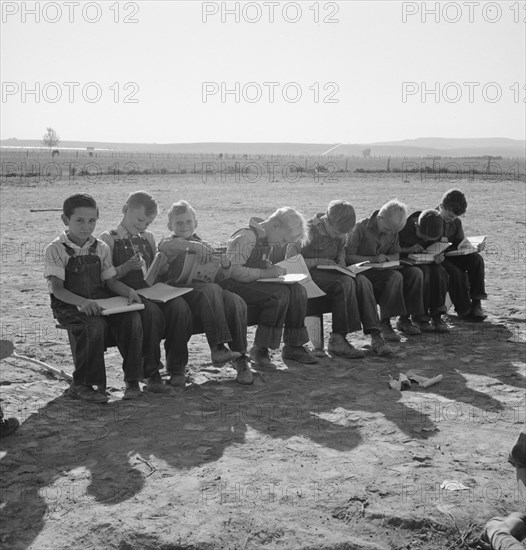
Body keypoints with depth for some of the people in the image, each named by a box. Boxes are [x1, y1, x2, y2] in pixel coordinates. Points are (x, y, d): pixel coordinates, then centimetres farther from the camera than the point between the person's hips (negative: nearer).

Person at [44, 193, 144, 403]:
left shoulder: (101, 248, 10)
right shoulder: (56, 250, -5)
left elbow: (111, 281, 12)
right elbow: (57, 289, -14)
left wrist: (129, 291, -10)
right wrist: (82, 302, -31)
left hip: (101, 302, 4)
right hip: (69, 306, -4)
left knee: (132, 320, -24)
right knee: (95, 326, -35)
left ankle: (132, 381, -12)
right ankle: (81, 384, -16)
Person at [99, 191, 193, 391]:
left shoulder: (149, 238, 21)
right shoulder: (108, 239, 3)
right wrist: (127, 267, -17)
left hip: (151, 292, 5)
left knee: (180, 307, -26)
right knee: (152, 311, -37)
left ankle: (176, 367, -12)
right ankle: (151, 373, -23)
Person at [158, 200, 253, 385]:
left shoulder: (203, 245, 29)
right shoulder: (169, 243, 13)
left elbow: (217, 275, 27)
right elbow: (167, 245, -16)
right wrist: (193, 245, -32)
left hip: (205, 286, 5)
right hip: (180, 290, -4)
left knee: (236, 303, -24)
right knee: (211, 290, -36)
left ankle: (240, 357, -22)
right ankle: (218, 348, -42)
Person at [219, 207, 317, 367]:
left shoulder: (269, 240, 11)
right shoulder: (246, 237, -18)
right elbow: (233, 271, -24)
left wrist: (276, 270, 2)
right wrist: (265, 273, -26)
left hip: (257, 282, 9)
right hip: (234, 285, -9)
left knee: (298, 290, -11)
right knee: (280, 293, -29)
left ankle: (293, 346, -4)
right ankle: (259, 349, -20)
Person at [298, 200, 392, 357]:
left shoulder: (339, 233, 6)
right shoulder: (310, 231, -15)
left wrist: (341, 261, 3)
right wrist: (319, 261, -22)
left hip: (331, 271, 7)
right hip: (310, 274, -7)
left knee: (363, 282, -22)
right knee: (345, 283, -34)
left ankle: (375, 336, -27)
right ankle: (337, 340, -32)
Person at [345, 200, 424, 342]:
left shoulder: (392, 232, 7)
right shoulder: (361, 228, -13)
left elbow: (396, 255, 14)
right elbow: (348, 257, -15)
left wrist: (386, 257, -11)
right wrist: (372, 259, -22)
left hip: (384, 269, 7)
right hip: (363, 271, -7)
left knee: (416, 273, -14)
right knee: (395, 277, -32)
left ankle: (404, 319, -7)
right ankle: (384, 323, -27)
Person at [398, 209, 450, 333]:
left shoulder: (434, 232, -7)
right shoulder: (403, 228, -21)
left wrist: (438, 255, -15)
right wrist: (409, 249, -28)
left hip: (425, 261, 5)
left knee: (440, 271, -27)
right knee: (424, 272, -34)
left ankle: (437, 316, -19)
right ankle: (419, 317, -24)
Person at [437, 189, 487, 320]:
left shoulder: (456, 222, 9)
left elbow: (460, 243, 11)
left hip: (451, 256, 6)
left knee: (476, 259, -18)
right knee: (456, 272, -33)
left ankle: (475, 302, -18)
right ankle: (463, 310, -20)